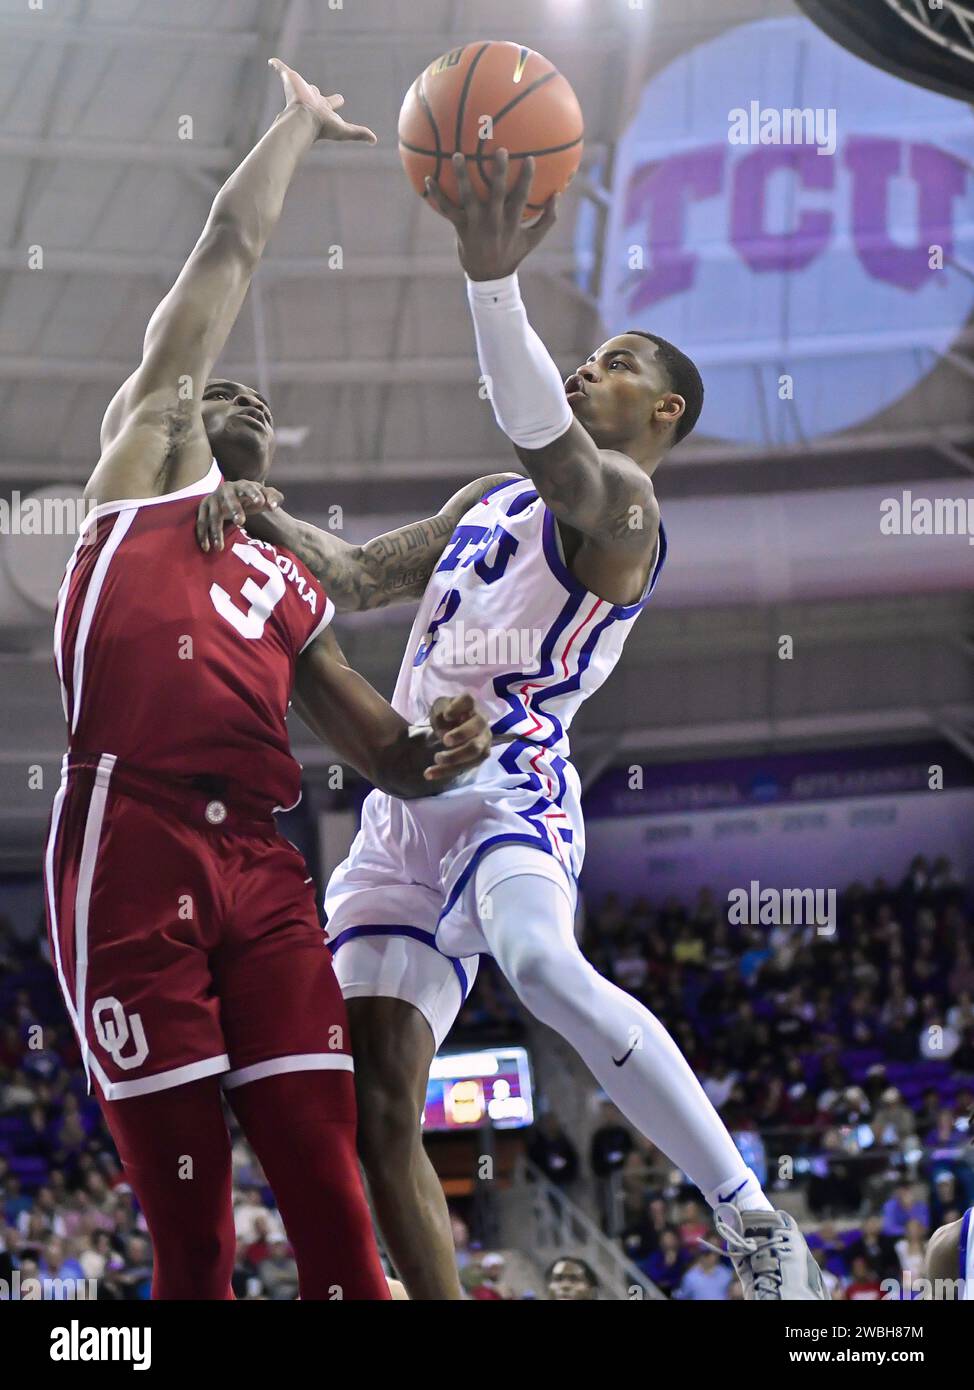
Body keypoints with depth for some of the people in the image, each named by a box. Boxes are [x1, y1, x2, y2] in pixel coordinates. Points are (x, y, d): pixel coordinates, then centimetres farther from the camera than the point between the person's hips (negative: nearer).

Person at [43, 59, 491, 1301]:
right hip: (131, 849, -5)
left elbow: (382, 755, 27)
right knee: (187, 1219, -6)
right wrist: (299, 123, 29)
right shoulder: (141, 466, 19)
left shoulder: (294, 592, 31)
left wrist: (437, 753, 4)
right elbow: (228, 252, 17)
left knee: (329, 1191, -7)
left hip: (260, 869, 5)